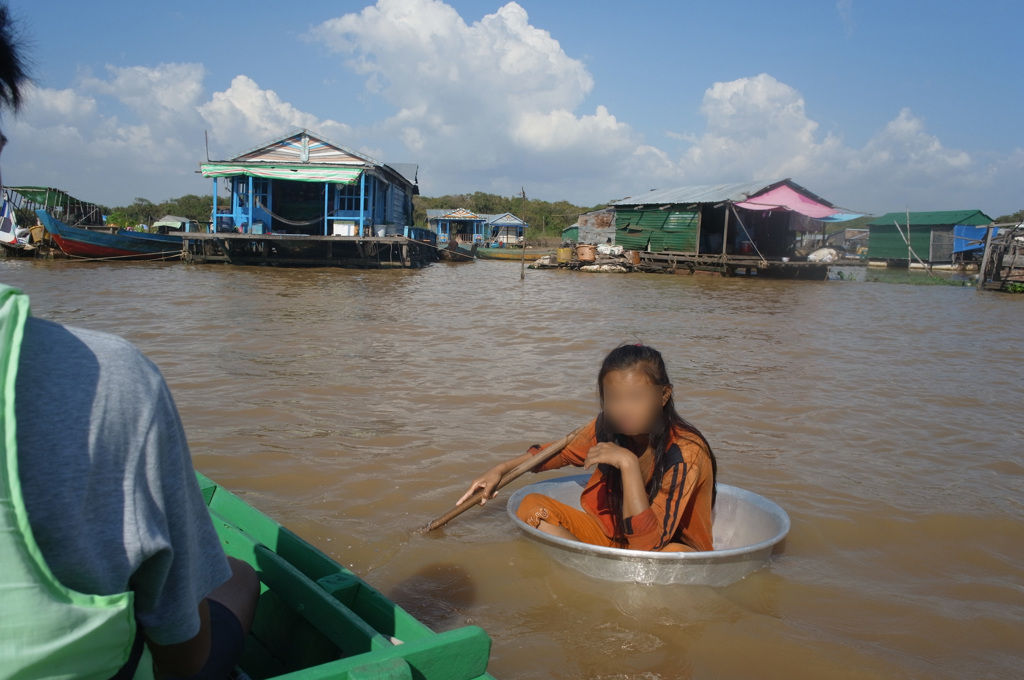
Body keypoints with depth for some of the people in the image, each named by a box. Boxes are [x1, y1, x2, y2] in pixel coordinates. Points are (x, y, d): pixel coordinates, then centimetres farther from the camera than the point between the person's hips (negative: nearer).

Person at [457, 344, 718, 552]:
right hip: (614, 536, 6)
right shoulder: (606, 428, -11)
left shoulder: (686, 452, -28)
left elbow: (647, 546, -35)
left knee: (676, 556, -42)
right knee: (532, 506, -10)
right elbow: (564, 452, 14)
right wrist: (501, 469, 8)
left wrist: (628, 463, -39)